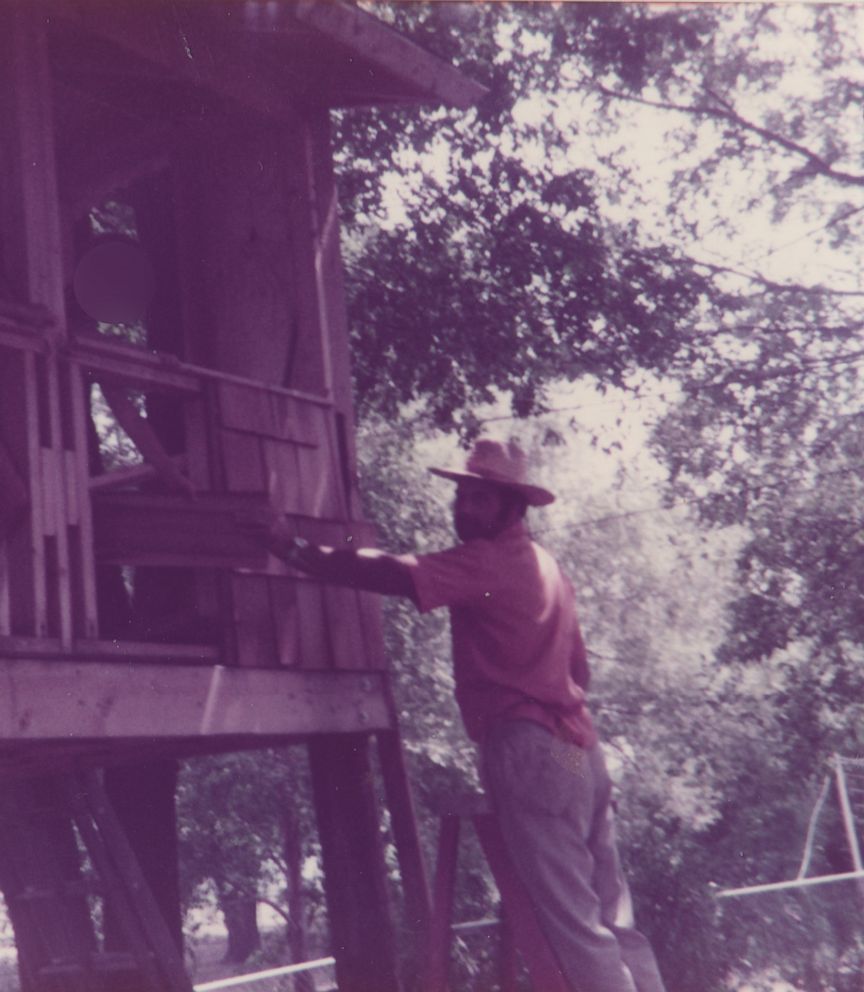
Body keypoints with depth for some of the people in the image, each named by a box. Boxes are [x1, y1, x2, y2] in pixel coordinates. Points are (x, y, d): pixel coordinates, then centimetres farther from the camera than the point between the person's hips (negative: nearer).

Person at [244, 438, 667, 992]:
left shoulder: (487, 561, -7)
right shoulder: (545, 567, 21)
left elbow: (389, 574, -17)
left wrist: (297, 551, -10)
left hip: (531, 752, -9)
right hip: (578, 749, 9)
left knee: (575, 925, -7)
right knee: (613, 920, 11)